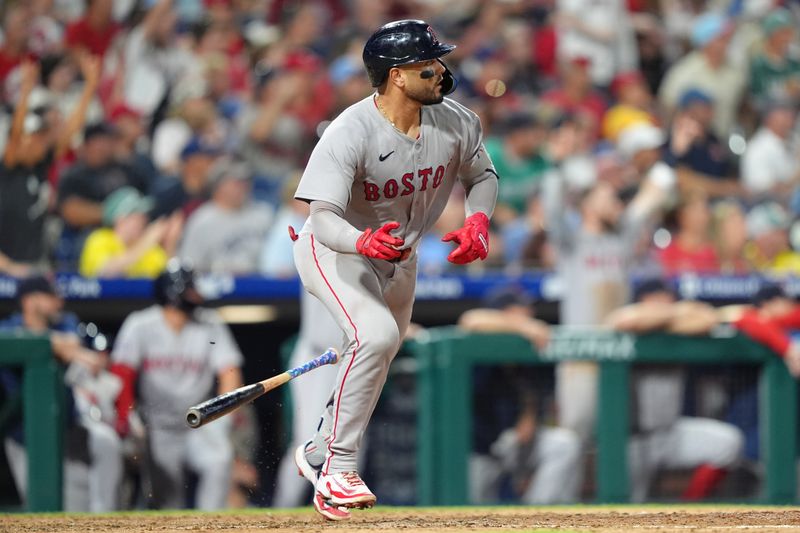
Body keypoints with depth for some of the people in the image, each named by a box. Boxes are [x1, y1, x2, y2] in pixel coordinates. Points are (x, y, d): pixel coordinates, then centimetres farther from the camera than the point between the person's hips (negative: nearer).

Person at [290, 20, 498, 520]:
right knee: (377, 335, -30)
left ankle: (320, 452, 45)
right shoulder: (350, 134, -33)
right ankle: (339, 470, -24)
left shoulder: (457, 123, -16)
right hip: (335, 250, -7)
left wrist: (478, 221, -16)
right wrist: (364, 242, -59)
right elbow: (324, 217, -39)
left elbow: (483, 175, 4)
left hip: (399, 257, 7)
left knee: (379, 357, 20)